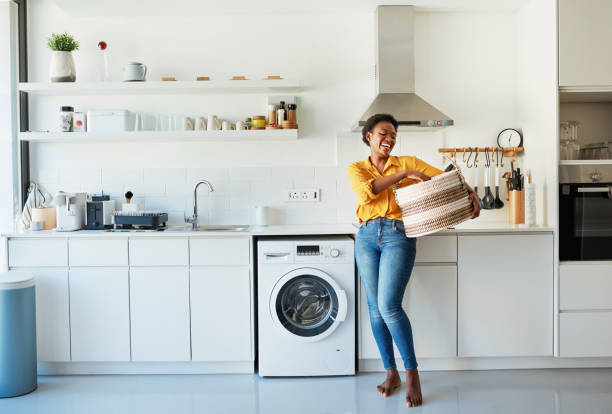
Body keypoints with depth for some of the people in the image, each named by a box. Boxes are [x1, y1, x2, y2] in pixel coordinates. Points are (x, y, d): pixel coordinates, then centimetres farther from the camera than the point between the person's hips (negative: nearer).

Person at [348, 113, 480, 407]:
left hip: (398, 236, -3)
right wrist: (403, 174, -12)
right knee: (375, 308, 5)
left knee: (389, 306, -15)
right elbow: (365, 192, -10)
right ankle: (391, 374, 19)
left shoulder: (409, 163, 9)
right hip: (366, 238, 3)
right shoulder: (356, 169, 11)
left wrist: (470, 192, -13)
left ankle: (412, 374, 1)